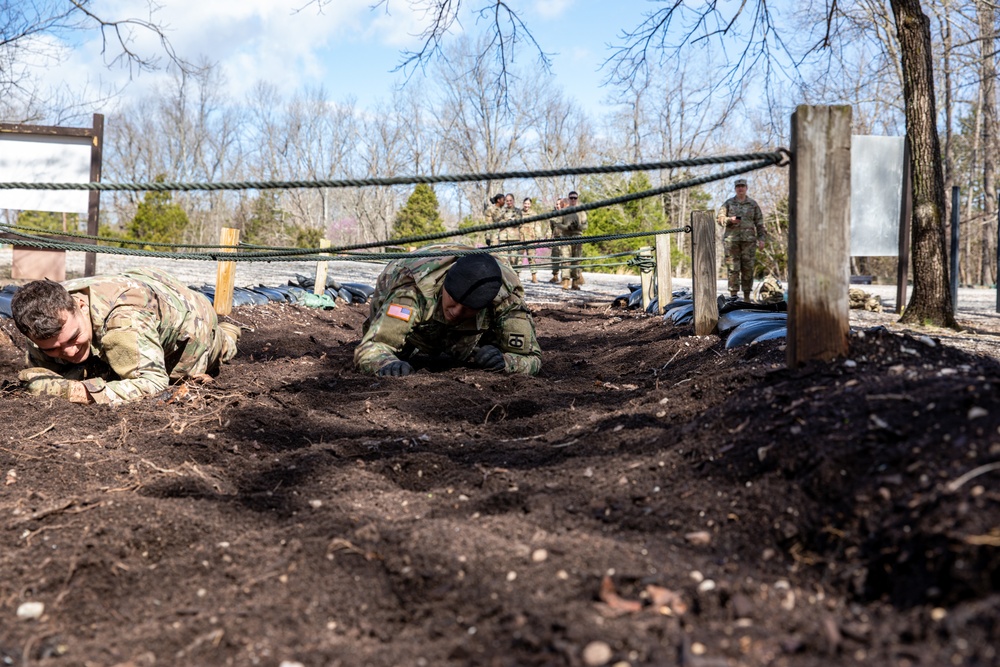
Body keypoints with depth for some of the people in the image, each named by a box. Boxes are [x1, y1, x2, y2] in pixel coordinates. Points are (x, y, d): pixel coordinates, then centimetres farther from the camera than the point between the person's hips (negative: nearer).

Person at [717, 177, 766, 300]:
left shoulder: (753, 204, 11)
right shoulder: (728, 203, 10)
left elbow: (759, 223, 10)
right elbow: (719, 218, 5)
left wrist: (761, 239, 1)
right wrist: (730, 220, -14)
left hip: (748, 239, 1)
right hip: (731, 239, -1)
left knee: (748, 268, 0)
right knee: (733, 268, -5)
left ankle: (747, 296, 5)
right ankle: (733, 294, -2)